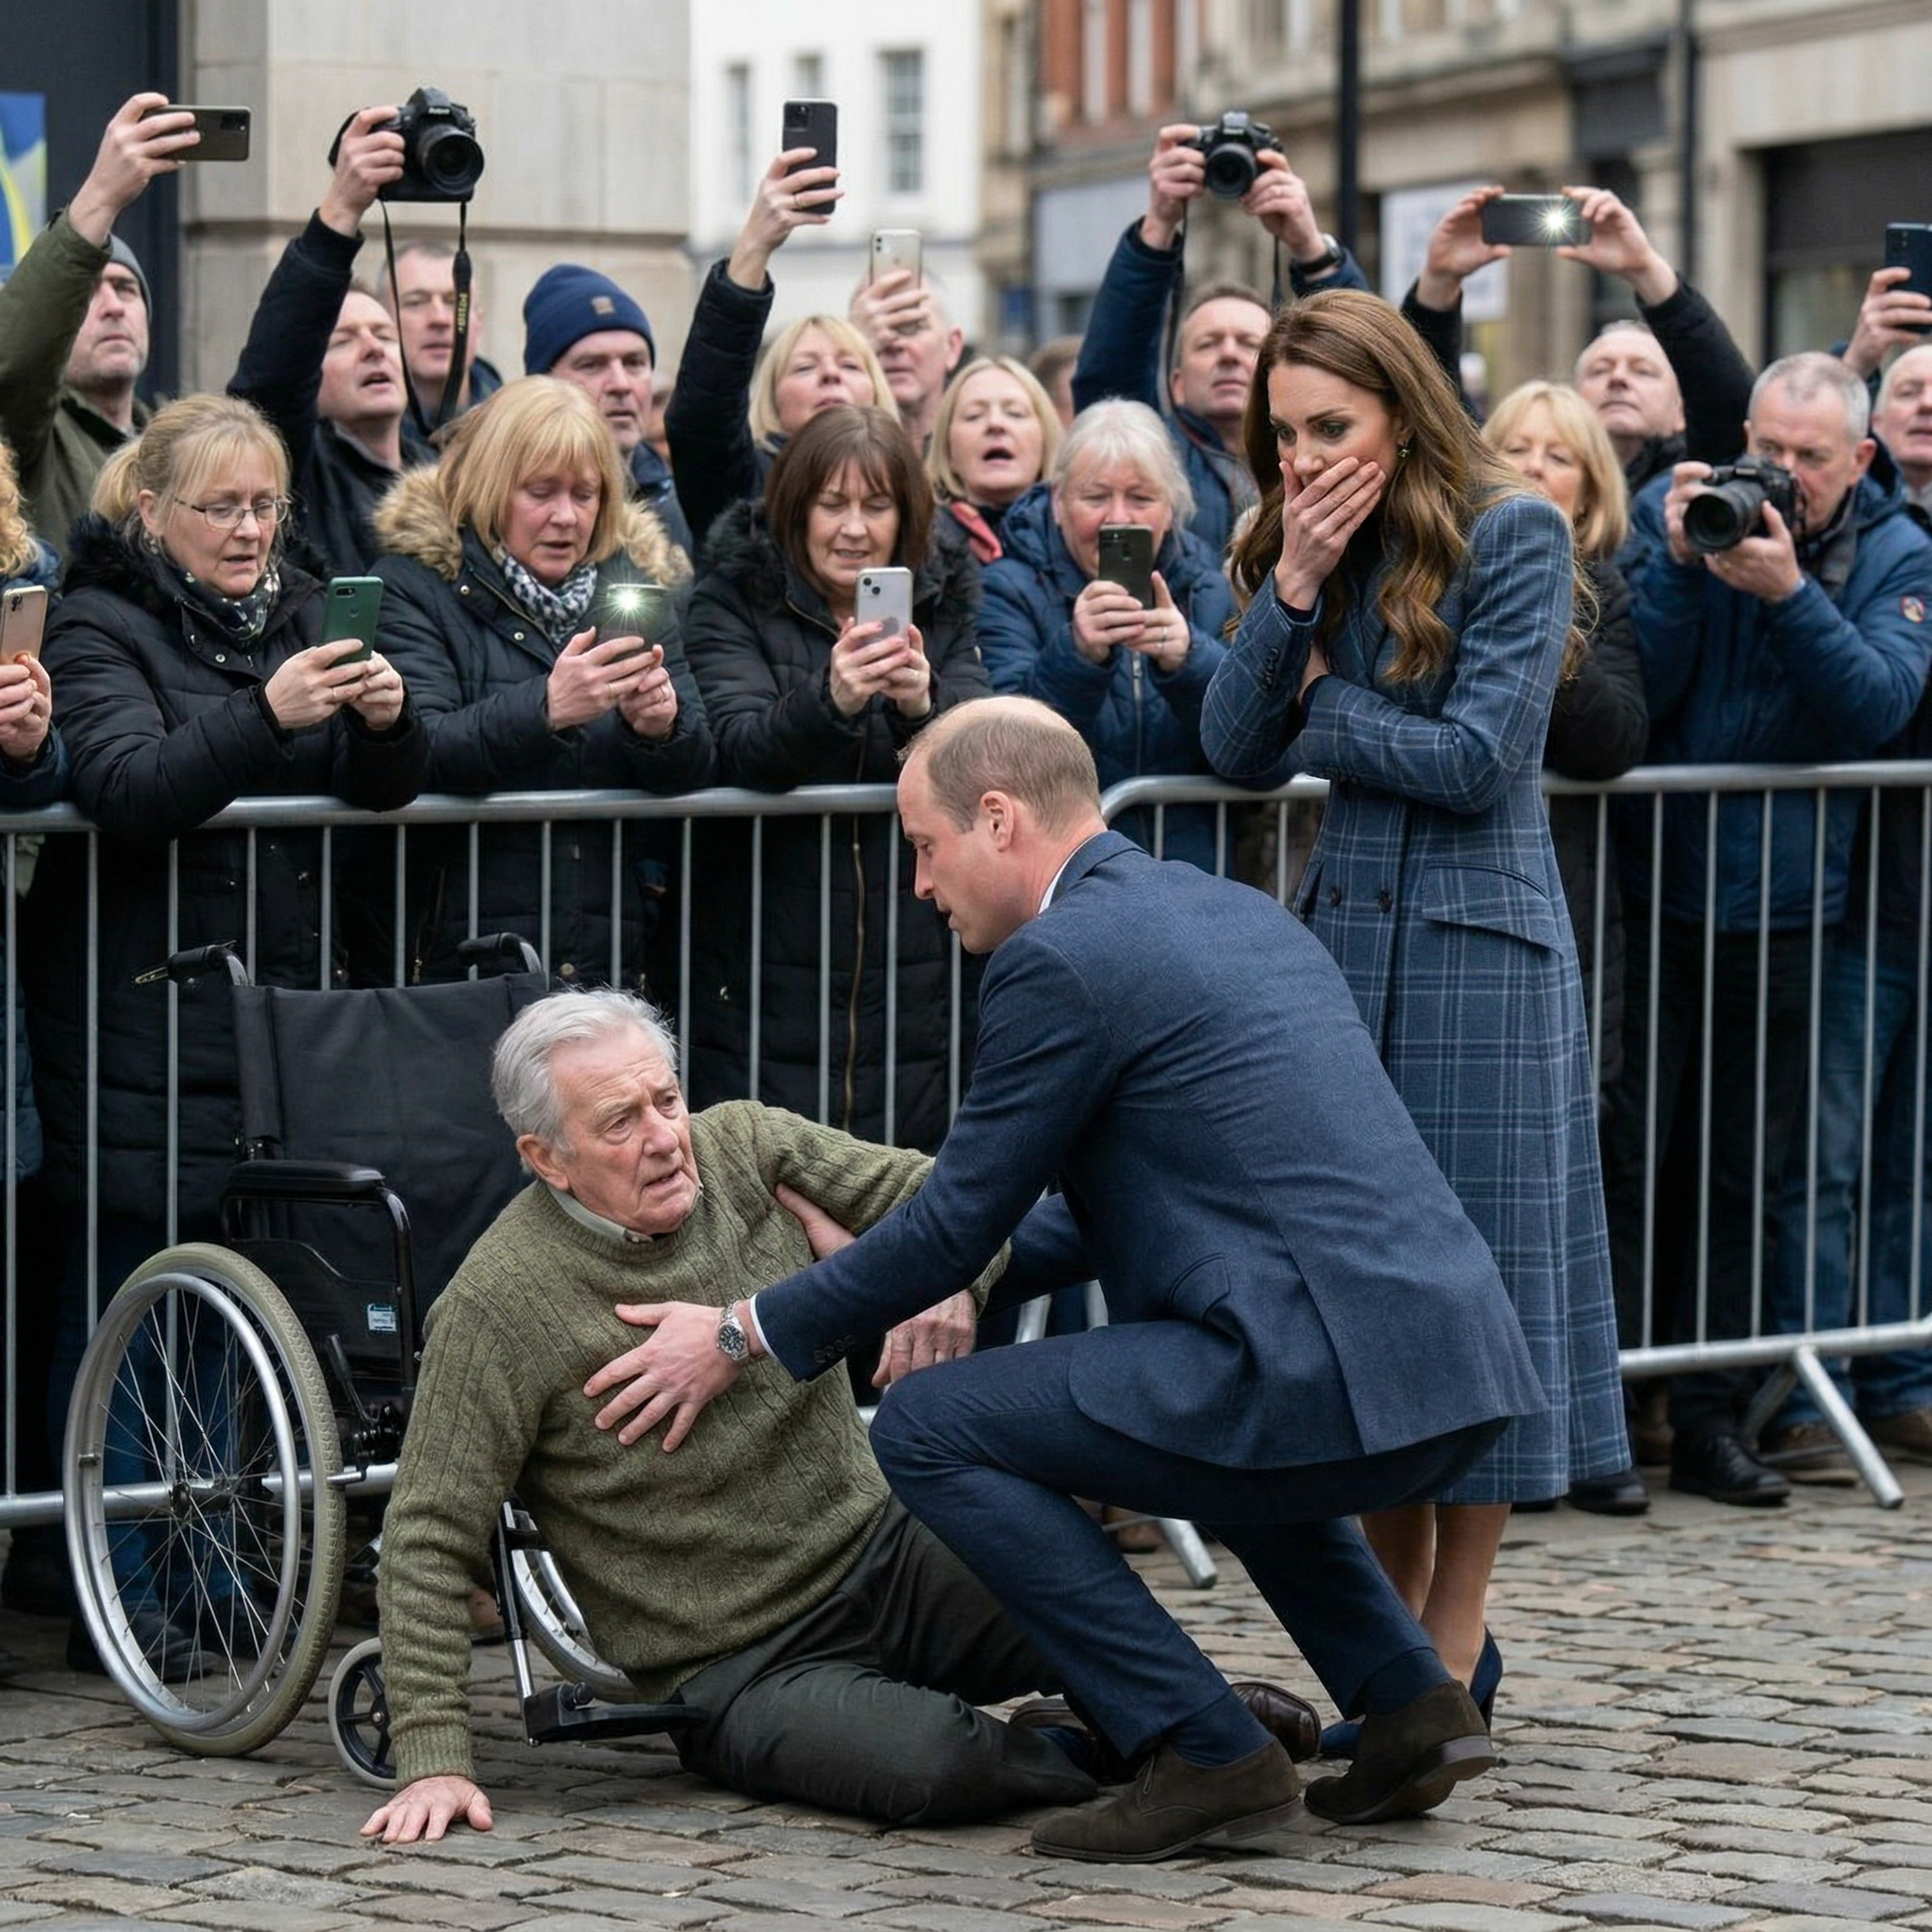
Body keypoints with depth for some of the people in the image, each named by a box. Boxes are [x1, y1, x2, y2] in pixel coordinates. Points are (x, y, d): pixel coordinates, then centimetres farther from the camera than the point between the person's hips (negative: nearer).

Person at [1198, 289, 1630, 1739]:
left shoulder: (1514, 533, -7)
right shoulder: (1314, 545, 10)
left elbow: (1478, 759, -14)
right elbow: (1236, 749, 2)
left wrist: (1321, 711, -3)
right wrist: (1294, 589, -9)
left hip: (1477, 945, -6)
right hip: (1345, 931, 6)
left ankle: (1453, 1653, 6)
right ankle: (1397, 1625, 15)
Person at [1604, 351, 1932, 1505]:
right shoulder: (1675, 510, -3)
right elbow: (1633, 695, -10)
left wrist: (1790, 594, -27)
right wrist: (1679, 566, -22)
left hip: (1783, 905, 2)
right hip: (1652, 891, -2)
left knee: (1743, 1171, 8)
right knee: (1631, 1155, -3)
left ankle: (1710, 1419, 15)